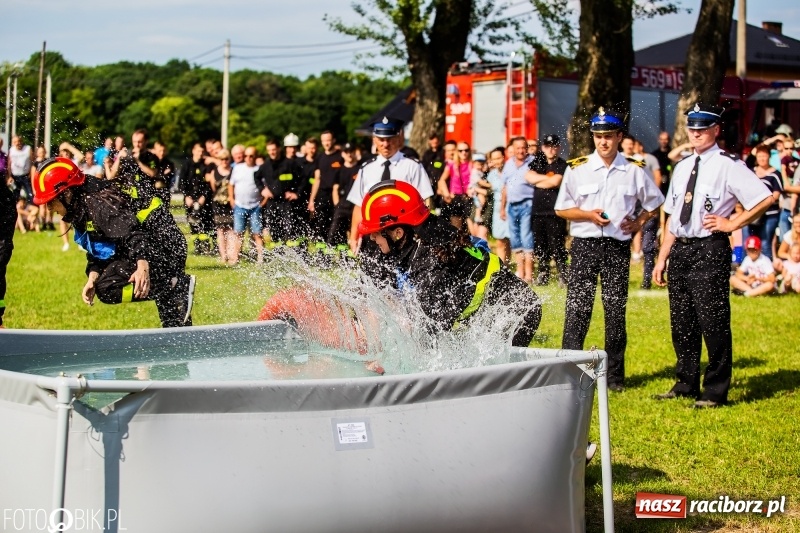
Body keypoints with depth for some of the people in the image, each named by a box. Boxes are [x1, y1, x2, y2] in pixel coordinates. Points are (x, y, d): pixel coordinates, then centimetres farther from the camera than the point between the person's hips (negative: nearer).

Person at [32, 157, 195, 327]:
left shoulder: (97, 203, -22)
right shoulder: (81, 211, 9)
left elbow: (134, 233, -33)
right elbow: (97, 250, 14)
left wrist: (143, 267, -46)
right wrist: (92, 278, -1)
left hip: (163, 247, -11)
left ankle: (178, 285, -17)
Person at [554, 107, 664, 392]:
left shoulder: (634, 171, 4)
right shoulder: (577, 170, 1)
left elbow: (654, 202, 18)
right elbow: (561, 209, 5)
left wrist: (639, 222, 2)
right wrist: (588, 214, -11)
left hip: (618, 248, 1)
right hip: (584, 245, -1)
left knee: (616, 311, 6)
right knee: (577, 309, -4)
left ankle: (615, 375, 14)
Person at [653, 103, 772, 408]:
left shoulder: (728, 165, -7)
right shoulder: (682, 167, 15)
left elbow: (765, 199, -14)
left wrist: (732, 224, -11)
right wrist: (662, 258, 15)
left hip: (710, 250, -7)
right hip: (680, 250, 7)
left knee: (713, 323, -4)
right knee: (682, 323, 13)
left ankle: (715, 392, 6)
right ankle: (686, 385, 26)